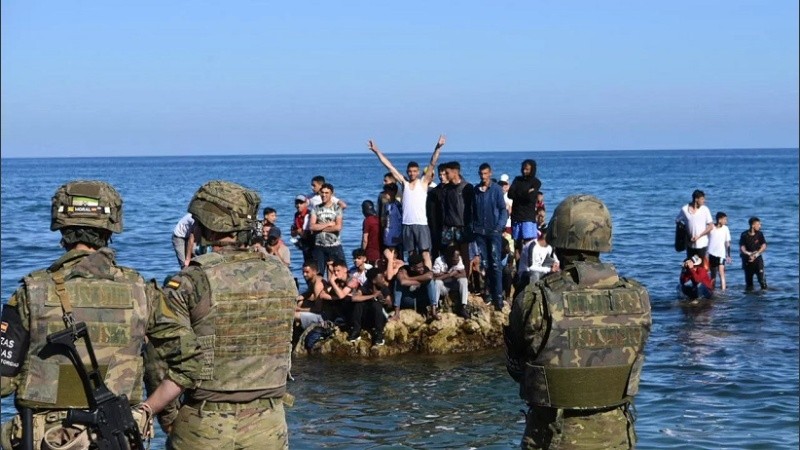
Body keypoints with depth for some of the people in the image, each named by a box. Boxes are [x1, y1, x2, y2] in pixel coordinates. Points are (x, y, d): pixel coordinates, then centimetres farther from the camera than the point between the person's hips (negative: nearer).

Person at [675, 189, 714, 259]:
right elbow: (677, 221, 10)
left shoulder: (705, 209, -7)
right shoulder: (684, 209, -4)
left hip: (701, 244, -2)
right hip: (690, 244, 2)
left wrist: (698, 236, -13)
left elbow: (711, 226, -6)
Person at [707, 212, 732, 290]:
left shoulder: (725, 229, -3)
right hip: (711, 253, 2)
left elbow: (728, 243, 1)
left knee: (721, 272, -14)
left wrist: (728, 256, -1)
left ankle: (723, 290, -17)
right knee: (713, 273, 12)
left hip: (721, 254, -2)